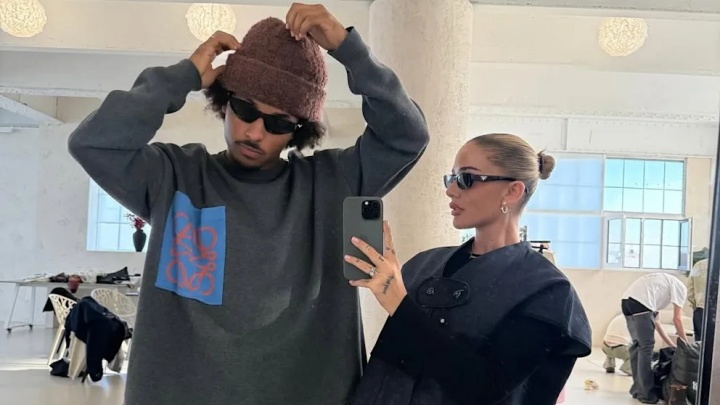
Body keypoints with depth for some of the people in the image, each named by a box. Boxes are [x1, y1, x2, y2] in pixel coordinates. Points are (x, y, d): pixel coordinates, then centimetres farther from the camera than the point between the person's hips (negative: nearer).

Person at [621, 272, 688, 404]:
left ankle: (637, 389, 23)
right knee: (646, 347, -1)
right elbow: (677, 319, 12)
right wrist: (685, 343, 23)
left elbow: (656, 321, 35)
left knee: (637, 345, 17)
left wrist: (672, 345, 37)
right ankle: (646, 393, 3)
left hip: (626, 301, 9)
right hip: (640, 303, -8)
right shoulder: (680, 287, 17)